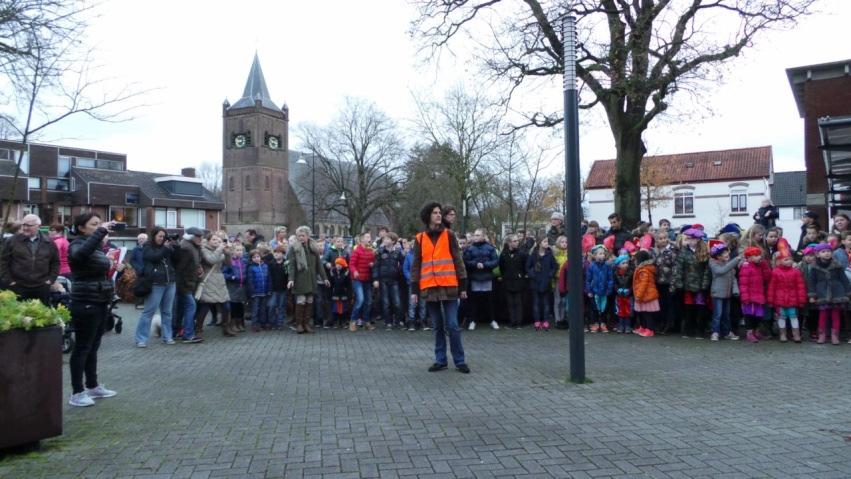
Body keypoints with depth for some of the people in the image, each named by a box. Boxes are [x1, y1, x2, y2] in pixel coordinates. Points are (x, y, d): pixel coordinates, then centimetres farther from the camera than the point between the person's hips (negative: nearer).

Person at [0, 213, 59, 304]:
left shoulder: (48, 243, 6)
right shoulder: (12, 241, 2)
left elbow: (55, 262, 14)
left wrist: (51, 279, 4)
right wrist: (8, 280, -2)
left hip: (42, 288, 1)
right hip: (18, 287, -1)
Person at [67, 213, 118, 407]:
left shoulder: (96, 246, 15)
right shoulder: (77, 244, -10)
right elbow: (80, 254, -37)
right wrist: (101, 231, -35)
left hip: (100, 302, 9)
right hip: (85, 303, -9)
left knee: (93, 346, 15)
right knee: (82, 347, -3)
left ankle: (93, 386, 24)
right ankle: (77, 393, 3)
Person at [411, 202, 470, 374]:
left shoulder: (448, 235, 3)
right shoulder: (420, 238, 7)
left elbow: (458, 260, 3)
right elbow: (416, 265, 9)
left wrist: (463, 286, -1)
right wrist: (414, 290, 4)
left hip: (449, 287, -2)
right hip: (430, 288, 2)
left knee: (452, 325, -2)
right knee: (437, 326, 9)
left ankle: (459, 361, 7)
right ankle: (440, 360, 18)